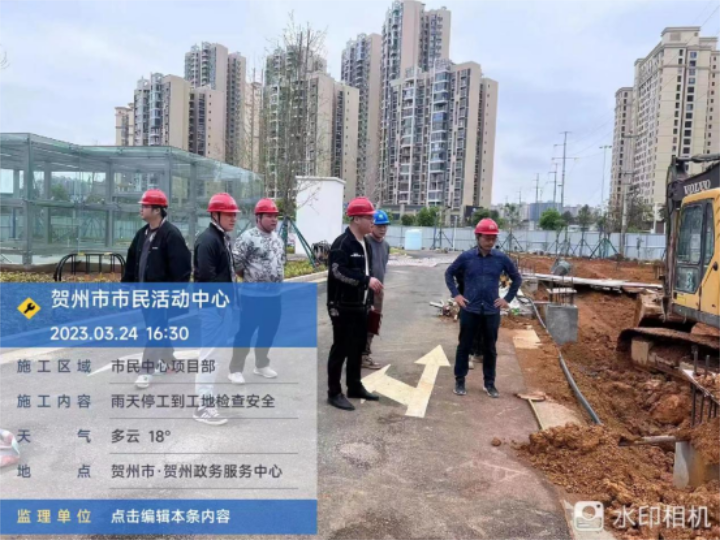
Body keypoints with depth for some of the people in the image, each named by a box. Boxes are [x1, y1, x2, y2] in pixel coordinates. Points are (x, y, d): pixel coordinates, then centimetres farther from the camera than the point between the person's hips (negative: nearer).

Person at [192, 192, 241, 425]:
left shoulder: (225, 238, 15)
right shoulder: (207, 240, -15)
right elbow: (206, 276, -23)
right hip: (212, 304, -10)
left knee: (214, 350, 18)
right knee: (209, 351, -6)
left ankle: (207, 392, 33)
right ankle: (204, 405, 0)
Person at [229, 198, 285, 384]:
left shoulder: (278, 239, 11)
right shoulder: (248, 238, -14)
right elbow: (235, 263, -14)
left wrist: (276, 281, 12)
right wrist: (250, 278, -1)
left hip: (274, 294, 7)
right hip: (253, 294, -7)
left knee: (268, 331, 14)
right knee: (245, 332, 0)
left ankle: (261, 365, 30)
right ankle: (235, 370, 11)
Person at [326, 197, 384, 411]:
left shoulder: (365, 244, 13)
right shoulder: (342, 243, -15)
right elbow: (339, 272, -26)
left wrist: (369, 301, 19)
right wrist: (367, 280, -31)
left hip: (360, 307, 9)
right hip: (343, 307, -9)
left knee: (357, 347, 16)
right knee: (340, 349, -1)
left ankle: (355, 387, 30)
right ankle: (334, 393, 10)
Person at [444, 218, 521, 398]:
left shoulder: (502, 258, -2)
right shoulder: (466, 257, -5)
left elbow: (517, 278, 11)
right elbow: (449, 273, 9)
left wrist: (508, 299, 5)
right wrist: (456, 294, 0)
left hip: (492, 311, 1)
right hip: (469, 310, -1)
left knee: (490, 349, 11)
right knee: (464, 346, 8)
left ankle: (489, 383, 25)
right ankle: (460, 381, 21)